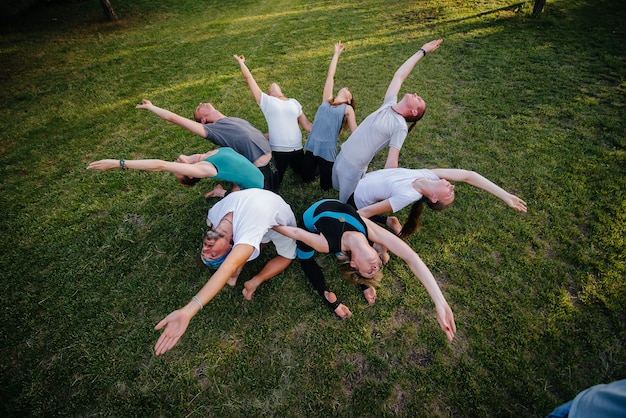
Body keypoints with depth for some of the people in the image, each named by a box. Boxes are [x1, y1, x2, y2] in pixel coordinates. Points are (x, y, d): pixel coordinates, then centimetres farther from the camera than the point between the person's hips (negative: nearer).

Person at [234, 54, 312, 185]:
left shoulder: (294, 102, 13)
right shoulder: (266, 101, 4)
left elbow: (306, 124, 13)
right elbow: (249, 78, 7)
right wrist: (241, 62, 18)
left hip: (297, 149, 3)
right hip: (278, 150, -3)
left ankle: (291, 163, 42)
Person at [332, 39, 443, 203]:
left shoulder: (400, 127, -16)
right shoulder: (389, 105, 3)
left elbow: (392, 161, -19)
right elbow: (399, 76, 11)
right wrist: (422, 52, 16)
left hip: (353, 169, -8)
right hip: (342, 156, 8)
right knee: (337, 188, 28)